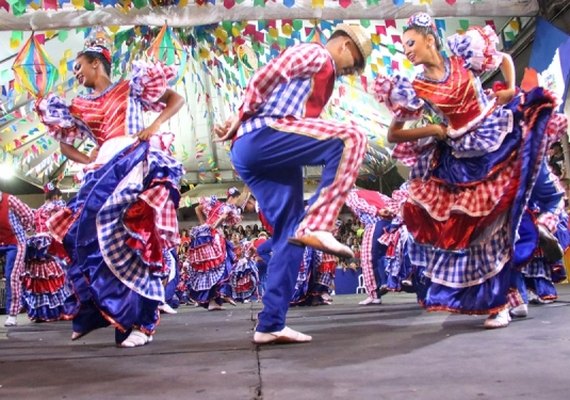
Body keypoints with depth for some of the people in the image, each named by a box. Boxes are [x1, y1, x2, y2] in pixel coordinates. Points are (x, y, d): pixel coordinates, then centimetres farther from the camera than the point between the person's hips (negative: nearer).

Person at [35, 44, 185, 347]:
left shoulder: (131, 87, 12)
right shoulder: (81, 107, 24)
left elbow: (177, 99, 11)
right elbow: (65, 145, 29)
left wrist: (154, 126, -5)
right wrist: (88, 161, 8)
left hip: (137, 162, -5)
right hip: (104, 172, 6)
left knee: (134, 238, -17)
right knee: (92, 236, -5)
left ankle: (140, 321, -17)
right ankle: (94, 313, 9)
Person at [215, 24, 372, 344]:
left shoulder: (323, 75, 32)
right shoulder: (315, 54, 4)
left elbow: (271, 99, 21)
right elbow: (262, 79, -7)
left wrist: (240, 125, 6)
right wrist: (242, 119, 3)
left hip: (256, 154, 9)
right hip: (262, 137, -9)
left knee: (290, 233, 5)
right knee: (351, 138, -21)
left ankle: (271, 324, 5)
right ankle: (316, 225, -28)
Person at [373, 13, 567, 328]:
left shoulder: (464, 57, -2)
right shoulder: (415, 89, -3)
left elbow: (505, 59, 15)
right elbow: (393, 134, 0)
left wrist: (511, 90, -1)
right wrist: (432, 130, -9)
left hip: (499, 141, 0)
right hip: (462, 160, 1)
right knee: (471, 226, 2)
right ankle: (498, 301, 16)